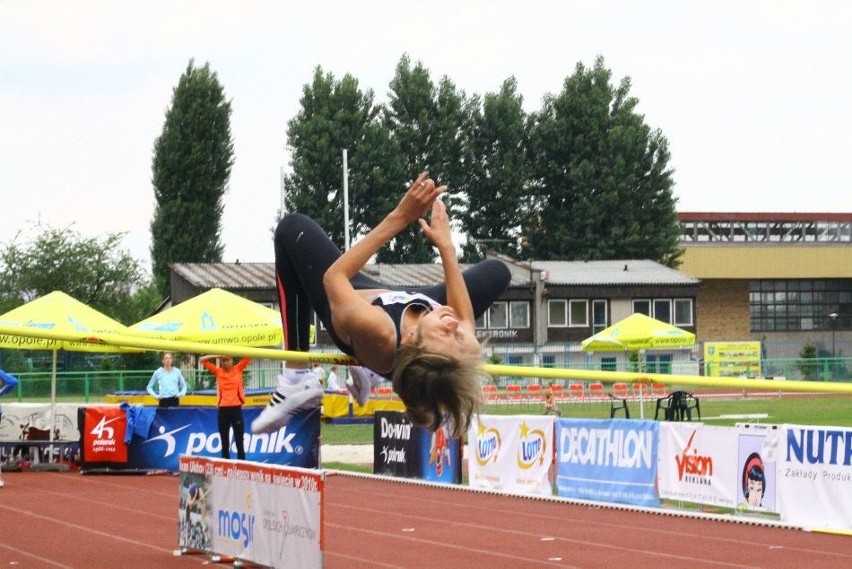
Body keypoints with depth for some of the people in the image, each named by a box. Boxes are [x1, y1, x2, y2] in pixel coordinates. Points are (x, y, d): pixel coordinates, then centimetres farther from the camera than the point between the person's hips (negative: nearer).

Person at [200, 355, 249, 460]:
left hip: (236, 408, -2)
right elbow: (202, 360, 4)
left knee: (239, 441, 0)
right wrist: (217, 356, -5)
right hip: (223, 409, 2)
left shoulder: (238, 369, 4)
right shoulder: (218, 372, 6)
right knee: (224, 441, 7)